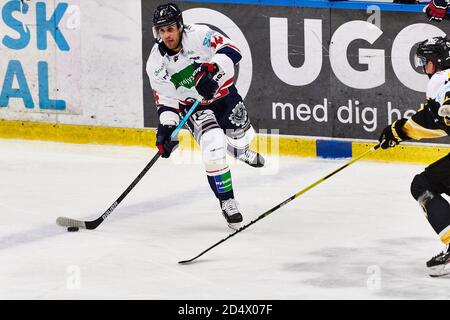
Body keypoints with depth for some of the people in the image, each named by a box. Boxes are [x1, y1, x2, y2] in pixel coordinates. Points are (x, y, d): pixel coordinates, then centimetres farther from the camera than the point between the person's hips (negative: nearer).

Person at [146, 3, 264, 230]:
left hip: (222, 93, 1)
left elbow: (231, 51, -29)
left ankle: (240, 151, 58)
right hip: (193, 106, -1)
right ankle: (226, 201, -8)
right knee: (213, 148, -22)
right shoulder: (156, 64, -16)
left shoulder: (198, 36, -24)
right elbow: (165, 100, -10)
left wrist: (212, 70, -45)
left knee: (241, 138, 17)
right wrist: (166, 126, -25)